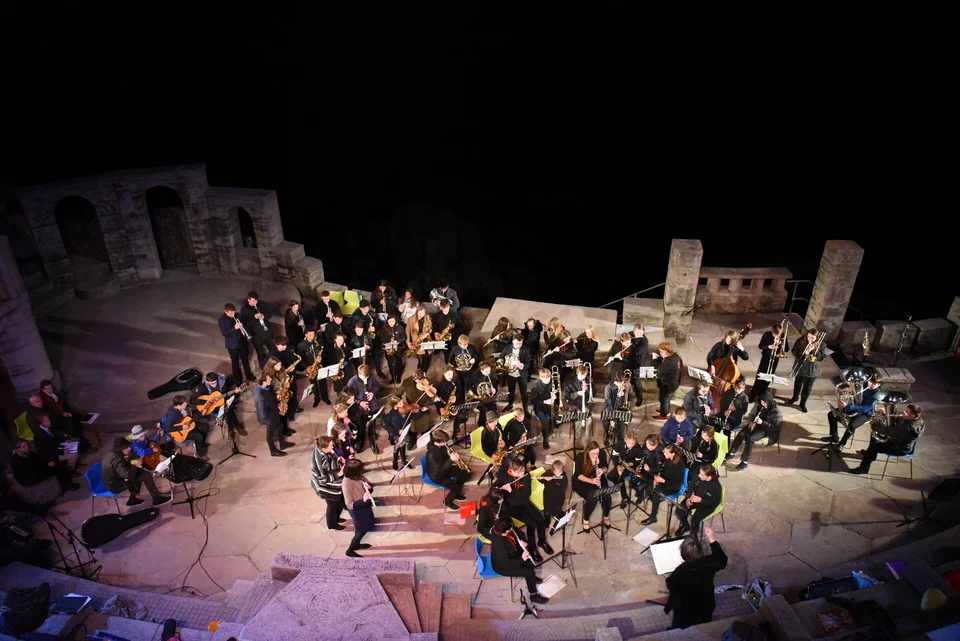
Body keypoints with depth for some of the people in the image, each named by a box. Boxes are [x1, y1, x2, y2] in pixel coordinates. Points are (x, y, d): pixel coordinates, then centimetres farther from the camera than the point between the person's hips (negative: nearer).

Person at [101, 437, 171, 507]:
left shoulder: (110, 453, 2)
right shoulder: (116, 459, -28)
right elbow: (127, 474, -38)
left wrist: (126, 460, -1)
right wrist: (135, 465, -20)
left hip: (112, 481, 10)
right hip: (116, 486, -10)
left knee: (139, 472, 21)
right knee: (146, 475, -13)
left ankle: (132, 499, 25)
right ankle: (157, 498, -1)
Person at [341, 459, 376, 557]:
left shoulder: (358, 477, -15)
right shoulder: (347, 484, -35)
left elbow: (369, 484, -1)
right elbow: (350, 505, -30)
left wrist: (369, 487, -24)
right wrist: (363, 500, -45)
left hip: (364, 505, 7)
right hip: (357, 509, -7)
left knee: (360, 528, 28)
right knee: (362, 530, 10)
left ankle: (356, 544, 52)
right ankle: (350, 550, 31)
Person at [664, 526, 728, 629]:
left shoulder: (680, 572, -37)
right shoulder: (709, 564, -25)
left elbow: (670, 585, -20)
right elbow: (722, 559, -2)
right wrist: (712, 538, -1)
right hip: (706, 609, 4)